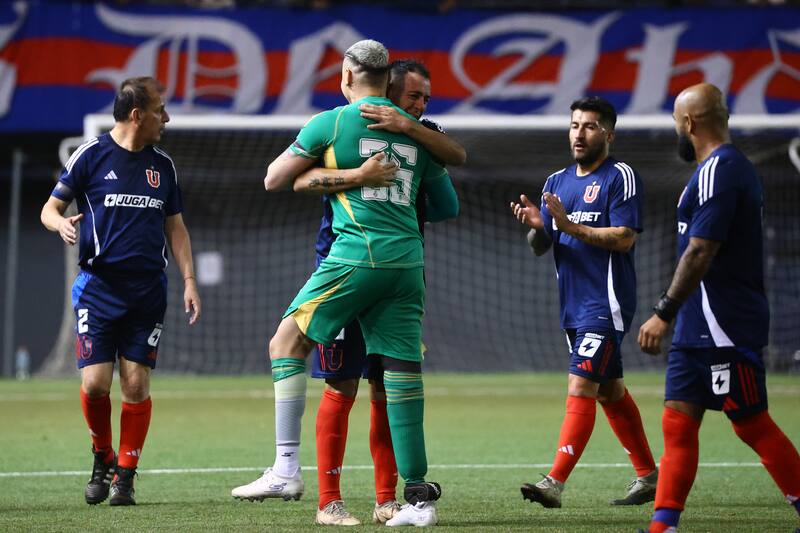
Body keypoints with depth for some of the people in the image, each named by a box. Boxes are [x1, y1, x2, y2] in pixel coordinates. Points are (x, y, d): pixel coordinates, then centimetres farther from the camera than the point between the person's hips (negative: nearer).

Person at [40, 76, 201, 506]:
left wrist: (189, 281, 8)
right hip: (98, 288, -3)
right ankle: (103, 458, 16)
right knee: (95, 382, -9)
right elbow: (50, 208, 4)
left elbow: (175, 227, 18)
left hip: (148, 291, 3)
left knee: (136, 383, -4)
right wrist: (61, 223, -20)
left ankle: (125, 475, 6)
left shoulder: (162, 165, 12)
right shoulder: (90, 155, -1)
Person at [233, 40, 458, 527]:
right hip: (407, 261, 5)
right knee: (403, 375, 5)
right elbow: (448, 206, 22)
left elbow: (274, 180, 9)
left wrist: (310, 164, 28)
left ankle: (287, 468, -4)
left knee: (288, 342, 6)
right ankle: (419, 497, 3)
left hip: (357, 257, -5)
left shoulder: (332, 122, 1)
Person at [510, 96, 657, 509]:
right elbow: (540, 247, 12)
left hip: (605, 304, -8)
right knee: (610, 392, 14)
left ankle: (555, 483, -21)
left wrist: (570, 227, -23)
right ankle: (648, 476, 25)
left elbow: (624, 238, -16)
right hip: (573, 305, 8)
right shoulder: (556, 182, 15)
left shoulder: (620, 177, -7)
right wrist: (536, 227, -10)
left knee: (580, 389, -15)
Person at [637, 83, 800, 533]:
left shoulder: (718, 171, -16)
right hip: (700, 330, 10)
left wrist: (664, 313, -22)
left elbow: (701, 251, -23)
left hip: (724, 328, -10)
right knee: (678, 423, 5)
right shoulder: (737, 167, 16)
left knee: (752, 424, -4)